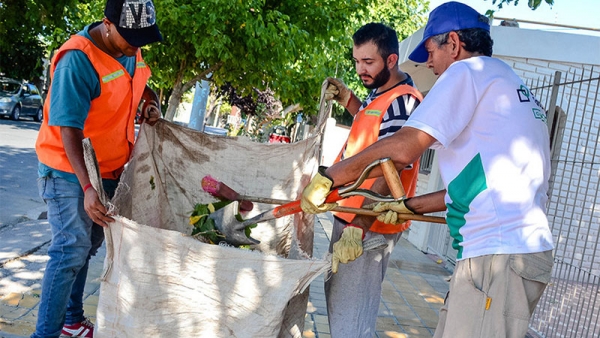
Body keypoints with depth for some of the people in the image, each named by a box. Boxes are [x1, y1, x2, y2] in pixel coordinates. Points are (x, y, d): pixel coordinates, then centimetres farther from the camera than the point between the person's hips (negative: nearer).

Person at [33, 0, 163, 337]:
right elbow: (69, 129, -28)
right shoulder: (78, 59, -25)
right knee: (72, 249, -10)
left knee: (89, 245, 14)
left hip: (109, 168, 8)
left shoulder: (132, 50, -1)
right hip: (71, 170, -8)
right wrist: (87, 187, -35)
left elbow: (141, 85, 21)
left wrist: (152, 103, -2)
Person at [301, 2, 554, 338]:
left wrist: (326, 178, -3)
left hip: (498, 255, -9)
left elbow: (402, 149, -12)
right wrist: (411, 205, 25)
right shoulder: (512, 82, 25)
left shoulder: (468, 71, -3)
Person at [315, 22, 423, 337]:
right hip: (349, 216, 10)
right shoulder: (379, 93, 11)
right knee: (337, 297, 21)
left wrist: (358, 227, -31)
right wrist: (347, 98, 18)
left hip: (368, 227, -10)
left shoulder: (402, 101, -18)